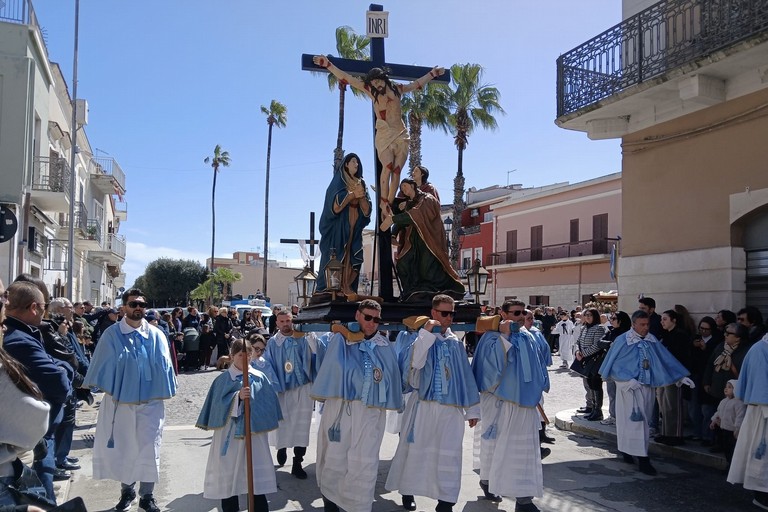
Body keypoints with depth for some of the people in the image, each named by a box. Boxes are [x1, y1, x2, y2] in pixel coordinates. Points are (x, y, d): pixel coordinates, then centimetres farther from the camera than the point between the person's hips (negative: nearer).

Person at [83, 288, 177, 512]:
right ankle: (127, 491, 31)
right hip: (119, 400, 0)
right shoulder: (111, 334, -4)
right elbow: (104, 366, 1)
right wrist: (106, 391, 0)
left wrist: (162, 393, -2)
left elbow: (162, 367, 0)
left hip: (149, 401, 0)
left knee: (149, 449, 2)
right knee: (121, 448, 12)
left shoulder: (156, 335, -2)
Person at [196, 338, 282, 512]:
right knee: (228, 473, 6)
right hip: (229, 434, -1)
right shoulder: (223, 379, -2)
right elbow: (218, 404, -10)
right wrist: (237, 397, -23)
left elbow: (268, 403, 4)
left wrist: (261, 423, -4)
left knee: (257, 473, 4)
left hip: (254, 432, 1)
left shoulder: (260, 378, 3)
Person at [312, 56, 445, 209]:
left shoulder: (396, 88, 13)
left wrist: (432, 73, 36)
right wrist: (328, 64, 2)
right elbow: (346, 78, 4)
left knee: (396, 170, -7)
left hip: (401, 135, 3)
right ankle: (383, 203, -16)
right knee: (387, 167, -19)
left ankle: (389, 204, -8)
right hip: (384, 135, -2)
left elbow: (417, 84, 29)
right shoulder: (371, 90, 6)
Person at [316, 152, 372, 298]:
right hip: (339, 227, -5)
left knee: (351, 261, -2)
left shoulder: (361, 184, 18)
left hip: (354, 230, 5)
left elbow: (366, 210, 11)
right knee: (335, 259, -11)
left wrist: (361, 196, -8)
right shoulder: (338, 181, 3)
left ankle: (347, 289, -3)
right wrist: (353, 194, -15)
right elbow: (336, 204, -11)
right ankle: (328, 290, -12)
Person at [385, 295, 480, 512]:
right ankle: (407, 492, 26)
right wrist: (426, 335, -22)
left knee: (448, 455, 4)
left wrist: (472, 408, 9)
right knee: (416, 450, 8)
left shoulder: (456, 343, 9)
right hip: (423, 406, -3)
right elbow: (415, 362, -21)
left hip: (451, 408, 3)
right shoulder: (423, 338, -2)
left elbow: (466, 376, 11)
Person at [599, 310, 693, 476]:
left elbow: (667, 359, 8)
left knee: (640, 420, 12)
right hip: (629, 386, -5)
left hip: (647, 386, 5)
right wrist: (628, 380, -20)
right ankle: (642, 459, -4)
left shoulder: (652, 340, 3)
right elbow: (614, 364, -10)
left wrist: (682, 376, 2)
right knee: (636, 421, -6)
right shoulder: (623, 341, -11)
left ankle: (626, 449, 27)